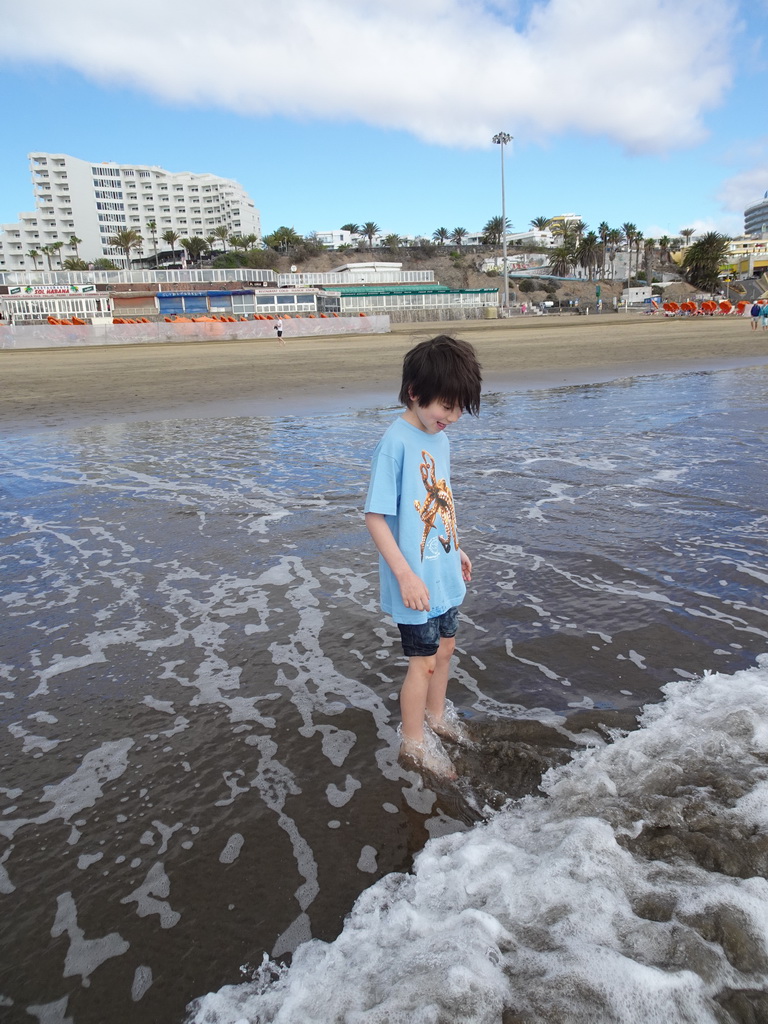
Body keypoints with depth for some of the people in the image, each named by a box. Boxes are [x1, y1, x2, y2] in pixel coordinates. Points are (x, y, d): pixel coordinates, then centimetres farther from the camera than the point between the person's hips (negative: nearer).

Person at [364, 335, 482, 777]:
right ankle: (414, 740, 31)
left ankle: (436, 714, 46)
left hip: (444, 572, 8)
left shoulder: (440, 436, 3)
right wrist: (406, 576, -24)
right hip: (416, 581, -8)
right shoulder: (396, 442, -23)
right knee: (424, 661, 8)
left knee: (445, 647, 22)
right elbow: (376, 517, -22)